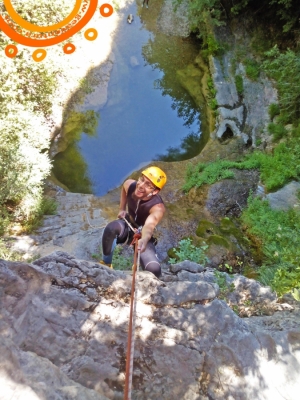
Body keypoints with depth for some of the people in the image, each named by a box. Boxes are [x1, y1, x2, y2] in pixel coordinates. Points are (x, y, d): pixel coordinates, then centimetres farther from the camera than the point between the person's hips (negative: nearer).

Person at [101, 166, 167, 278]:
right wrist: (122, 209, 1)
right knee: (111, 228, -36)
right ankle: (106, 264, -10)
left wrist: (144, 240, -77)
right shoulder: (130, 185, -20)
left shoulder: (158, 207, -35)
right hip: (127, 226, 3)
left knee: (154, 269, -24)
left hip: (142, 236, -2)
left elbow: (149, 226, -56)